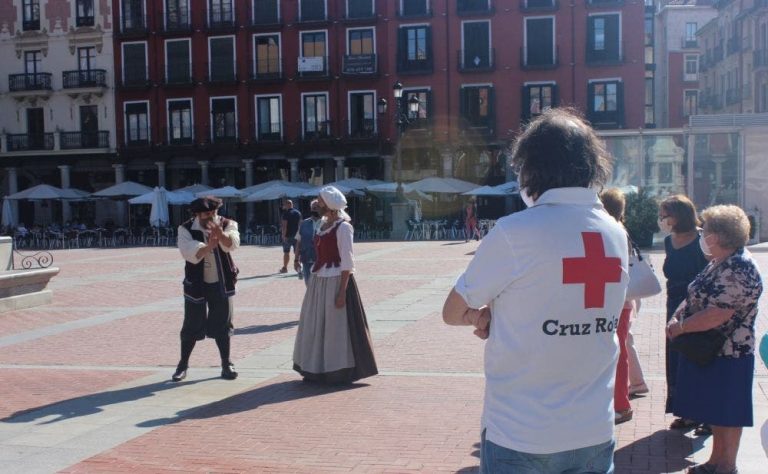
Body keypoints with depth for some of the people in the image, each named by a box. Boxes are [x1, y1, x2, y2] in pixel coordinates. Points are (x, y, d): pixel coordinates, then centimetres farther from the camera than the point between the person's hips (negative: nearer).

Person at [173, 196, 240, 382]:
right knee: (192, 327, 5)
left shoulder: (227, 224, -5)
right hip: (196, 285, -1)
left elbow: (232, 244, -25)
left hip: (221, 284, 1)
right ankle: (183, 365, 20)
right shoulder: (186, 229, -9)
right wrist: (208, 246, -43)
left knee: (222, 325, 8)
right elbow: (190, 253, -25)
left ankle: (226, 364, 20)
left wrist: (220, 233, -47)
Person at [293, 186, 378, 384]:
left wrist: (342, 291, -19)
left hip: (335, 281, -9)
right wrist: (314, 281, 16)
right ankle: (318, 369, 25)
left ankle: (340, 371, 10)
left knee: (336, 327, -1)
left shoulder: (343, 227, -12)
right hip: (318, 281, 9)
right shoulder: (323, 225, 13)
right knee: (316, 326, 14)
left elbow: (347, 262, -15)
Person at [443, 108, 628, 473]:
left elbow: (453, 314, -5)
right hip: (595, 433, 5)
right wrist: (501, 316, 1)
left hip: (521, 436, -5)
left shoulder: (514, 232, -17)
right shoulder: (616, 234, 1)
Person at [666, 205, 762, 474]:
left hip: (727, 355, -9)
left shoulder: (739, 269, -22)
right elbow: (695, 298, 14)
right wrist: (676, 318, -4)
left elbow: (716, 316, -28)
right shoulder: (718, 263, 10)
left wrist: (681, 327, -18)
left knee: (726, 414, 5)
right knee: (715, 412, 18)